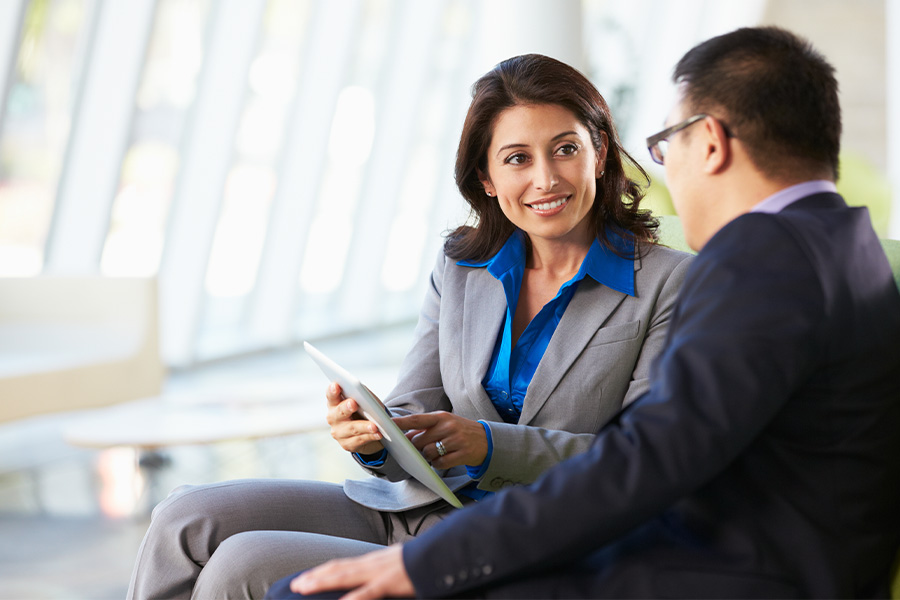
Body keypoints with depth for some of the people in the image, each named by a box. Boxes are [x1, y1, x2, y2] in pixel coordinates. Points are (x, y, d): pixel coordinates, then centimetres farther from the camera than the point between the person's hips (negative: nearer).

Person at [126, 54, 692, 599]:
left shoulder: (672, 283, -6)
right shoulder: (459, 268, 11)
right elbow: (415, 415, 9)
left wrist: (490, 445, -22)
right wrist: (376, 438, -17)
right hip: (410, 507, 6)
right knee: (185, 522, -8)